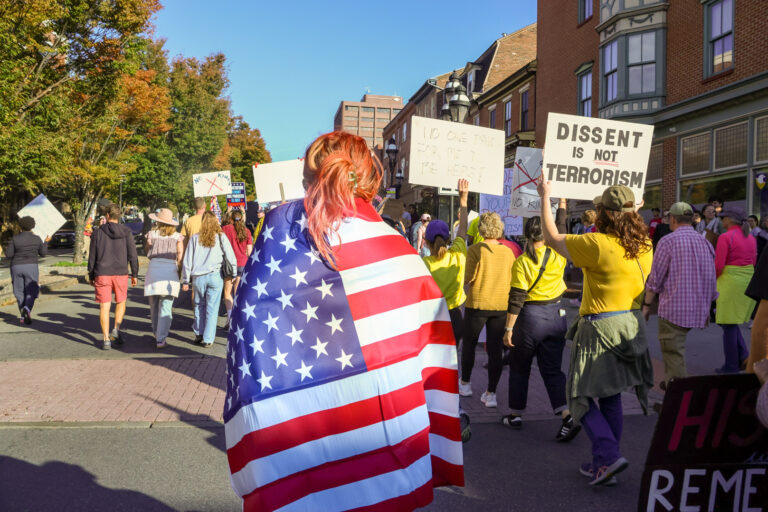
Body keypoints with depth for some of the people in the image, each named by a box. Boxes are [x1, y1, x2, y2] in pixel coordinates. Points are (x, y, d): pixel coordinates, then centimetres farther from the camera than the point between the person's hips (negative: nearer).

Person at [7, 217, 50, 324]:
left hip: (16, 267, 1)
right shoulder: (37, 239, -1)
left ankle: (22, 316, 11)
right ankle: (27, 309, -26)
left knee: (20, 293, 13)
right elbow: (43, 253, 8)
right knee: (31, 292, 2)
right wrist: (46, 242, 22)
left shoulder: (15, 239, -3)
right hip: (31, 267, -1)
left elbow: (8, 255, -5)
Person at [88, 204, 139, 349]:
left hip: (102, 274, 0)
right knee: (121, 302, 20)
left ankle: (106, 339, 0)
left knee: (104, 306, 2)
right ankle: (116, 330, 6)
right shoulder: (126, 232, 0)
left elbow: (92, 257, 4)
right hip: (121, 273, 0)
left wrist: (91, 276, 13)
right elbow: (132, 254, -2)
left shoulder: (98, 233, 1)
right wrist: (135, 274, 5)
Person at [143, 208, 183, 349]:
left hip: (153, 270, 1)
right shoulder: (177, 237, 3)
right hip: (170, 273, -1)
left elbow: (146, 251, 17)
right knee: (165, 308, 1)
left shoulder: (151, 234, 3)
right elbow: (180, 257, 1)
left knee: (154, 306, 17)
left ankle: (156, 334, 31)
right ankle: (161, 339, -4)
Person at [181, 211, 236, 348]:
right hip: (215, 276, -1)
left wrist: (185, 280, 11)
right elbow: (231, 258, 2)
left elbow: (187, 261, 5)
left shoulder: (195, 238, 4)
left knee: (199, 306, 18)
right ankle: (208, 339, 5)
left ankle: (198, 334, 19)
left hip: (198, 277, 1)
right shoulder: (221, 237, 1)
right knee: (212, 308, 3)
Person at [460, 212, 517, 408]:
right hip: (501, 305, 3)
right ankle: (491, 393, 6)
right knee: (495, 349, 6)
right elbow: (511, 280, 4)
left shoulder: (475, 249, -11)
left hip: (477, 304, -2)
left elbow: (468, 278, -14)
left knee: (469, 344, 16)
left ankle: (465, 384, 29)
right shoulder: (508, 252, 0)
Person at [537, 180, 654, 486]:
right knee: (611, 399, 15)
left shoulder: (598, 245, -18)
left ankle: (609, 455, -5)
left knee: (582, 396, 6)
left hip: (600, 328, -7)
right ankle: (603, 465, 23)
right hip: (632, 326, 7)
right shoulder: (644, 245, 1)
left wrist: (545, 198, 3)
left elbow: (552, 238, -8)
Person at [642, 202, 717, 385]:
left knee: (673, 353, -2)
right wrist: (707, 308, 21)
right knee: (676, 346, 21)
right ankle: (670, 381, 29)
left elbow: (655, 278, -9)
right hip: (698, 310, 7)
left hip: (673, 309, -7)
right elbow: (712, 280, 14)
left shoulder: (668, 241, -9)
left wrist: (646, 304, 0)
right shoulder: (705, 243, 10)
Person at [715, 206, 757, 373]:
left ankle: (731, 366, 9)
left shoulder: (725, 237, -13)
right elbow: (753, 263, 14)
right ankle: (744, 356, 11)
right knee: (732, 322, 20)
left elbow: (718, 266, -16)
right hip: (748, 282, 7)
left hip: (730, 282, -7)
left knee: (728, 324, 2)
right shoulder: (751, 238, 10)